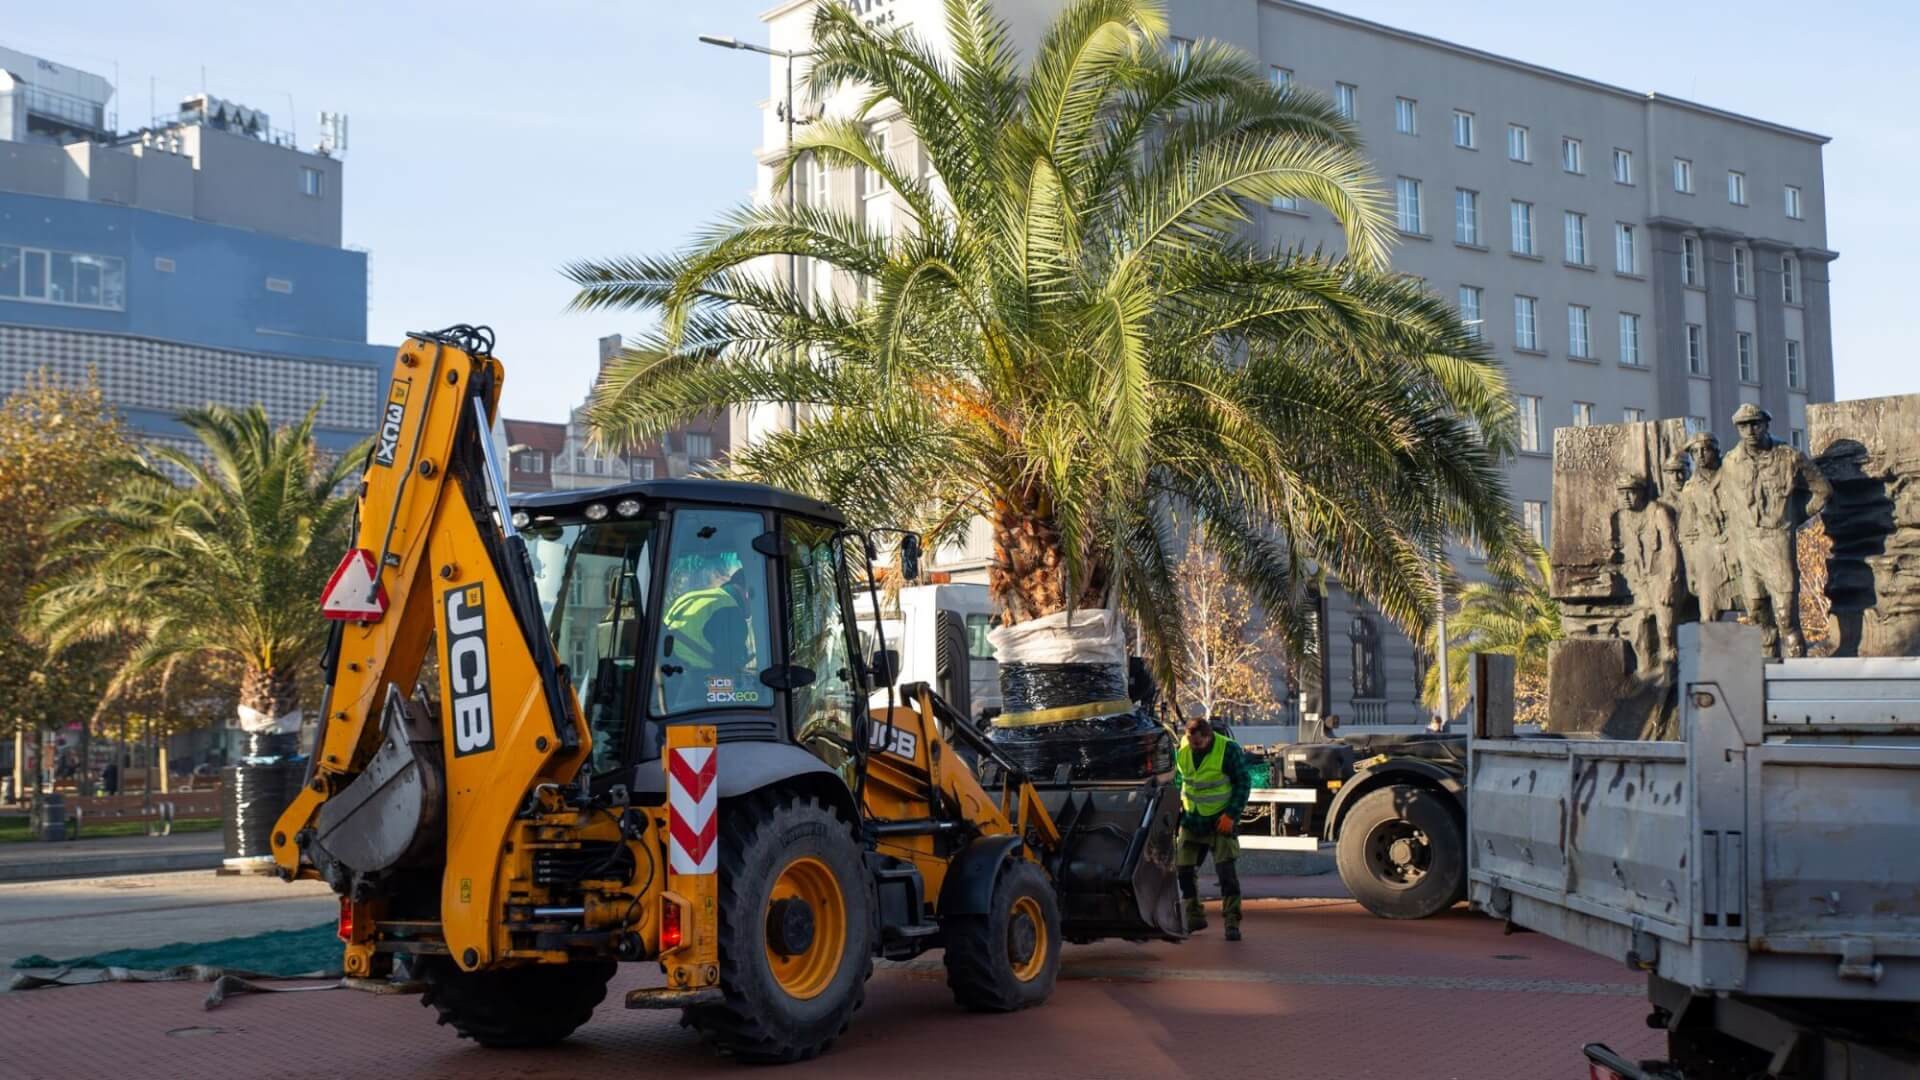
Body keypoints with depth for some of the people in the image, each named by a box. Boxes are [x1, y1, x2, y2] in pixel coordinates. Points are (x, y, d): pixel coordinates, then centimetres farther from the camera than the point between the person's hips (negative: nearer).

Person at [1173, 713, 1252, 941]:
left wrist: (1231, 814, -14)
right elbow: (1172, 779, 13)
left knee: (1225, 869, -11)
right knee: (1184, 868, 5)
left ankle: (1232, 922, -4)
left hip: (1220, 819, -5)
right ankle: (1195, 917, 20)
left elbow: (1244, 782, -9)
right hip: (1191, 819, 5)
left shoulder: (1229, 749, -16)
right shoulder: (1181, 750, -5)